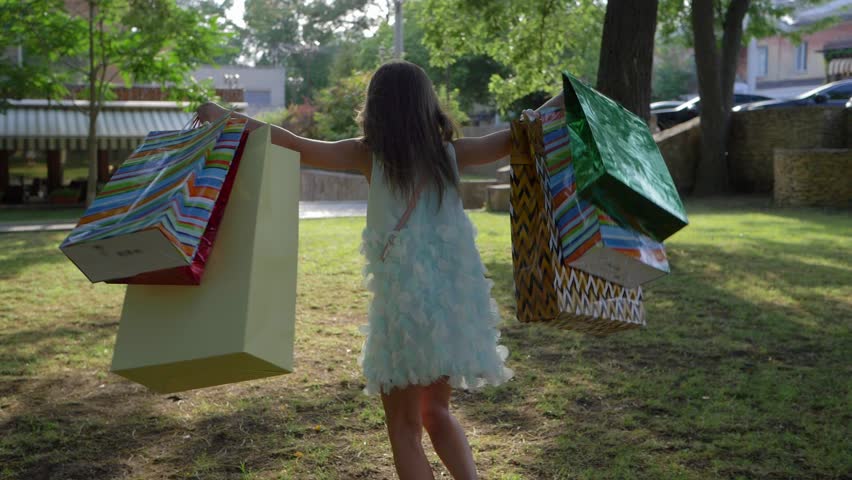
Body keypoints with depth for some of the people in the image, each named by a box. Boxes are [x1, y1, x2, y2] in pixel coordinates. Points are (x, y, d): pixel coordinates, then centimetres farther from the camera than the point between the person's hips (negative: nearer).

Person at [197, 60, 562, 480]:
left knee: (404, 426, 10)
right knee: (435, 411, 24)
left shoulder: (370, 154, -4)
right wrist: (560, 104, 22)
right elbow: (509, 141, 10)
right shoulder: (449, 152, 4)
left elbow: (298, 147, -6)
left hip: (405, 299, -4)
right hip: (453, 297, 4)